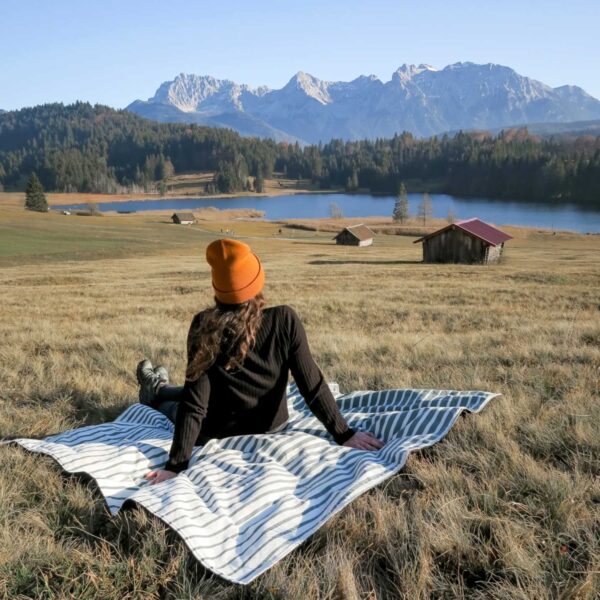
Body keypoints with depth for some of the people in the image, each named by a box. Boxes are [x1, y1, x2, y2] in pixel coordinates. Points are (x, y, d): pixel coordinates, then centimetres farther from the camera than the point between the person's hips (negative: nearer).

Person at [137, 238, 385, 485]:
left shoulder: (206, 327, -27)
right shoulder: (285, 319, -24)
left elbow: (194, 405, -25)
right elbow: (312, 385, -21)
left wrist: (176, 464, -18)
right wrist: (344, 434, -11)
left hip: (218, 433, -3)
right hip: (272, 426, 4)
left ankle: (156, 391, 61)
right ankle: (159, 389, 59)